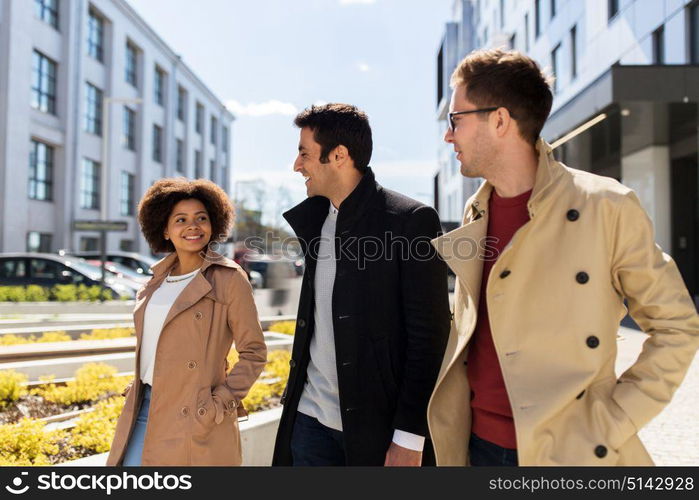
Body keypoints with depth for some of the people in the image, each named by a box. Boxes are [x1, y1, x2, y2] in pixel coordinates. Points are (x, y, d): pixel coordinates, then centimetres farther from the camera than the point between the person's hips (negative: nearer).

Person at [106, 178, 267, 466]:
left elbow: (253, 353, -7)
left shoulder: (229, 279, -8)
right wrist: (139, 388, 11)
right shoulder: (158, 279, 10)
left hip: (195, 420, -6)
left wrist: (221, 404, -14)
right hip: (144, 410, 6)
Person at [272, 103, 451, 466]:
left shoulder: (411, 220, -12)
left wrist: (409, 437, -15)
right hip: (310, 417, 6)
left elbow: (429, 334, -14)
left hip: (375, 424, -5)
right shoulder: (314, 220, 8)